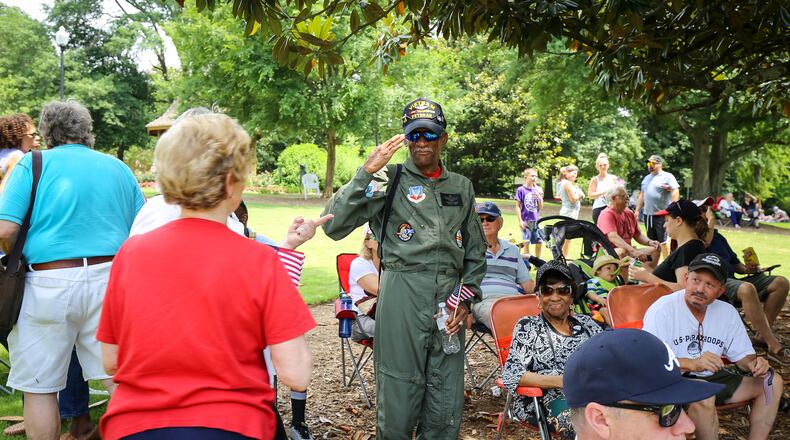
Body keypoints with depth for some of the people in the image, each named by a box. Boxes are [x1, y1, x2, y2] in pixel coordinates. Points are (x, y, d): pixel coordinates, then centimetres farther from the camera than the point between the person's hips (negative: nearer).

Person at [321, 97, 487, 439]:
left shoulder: (461, 187, 16)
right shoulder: (390, 180, 1)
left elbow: (476, 250, 22)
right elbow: (334, 225, -11)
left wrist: (467, 298, 9)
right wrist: (367, 173, -14)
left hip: (450, 295, 4)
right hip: (402, 294, -4)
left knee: (446, 410, 10)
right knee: (398, 397, 3)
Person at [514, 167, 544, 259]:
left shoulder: (537, 190, 8)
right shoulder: (521, 190, -5)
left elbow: (541, 207, 8)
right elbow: (518, 206, -6)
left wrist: (539, 197, -9)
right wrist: (520, 221, -11)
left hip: (536, 221, 5)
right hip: (526, 221, -4)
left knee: (539, 242, 7)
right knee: (526, 243, 0)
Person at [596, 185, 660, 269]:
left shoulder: (629, 213, 12)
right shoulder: (607, 214, -14)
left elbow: (638, 235, 17)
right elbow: (613, 237, -28)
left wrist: (649, 242, -6)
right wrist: (633, 251, -39)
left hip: (628, 251, 8)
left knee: (655, 250, -3)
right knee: (622, 252, -38)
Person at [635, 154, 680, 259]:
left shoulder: (667, 176, -3)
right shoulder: (647, 178, 18)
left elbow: (676, 191, -13)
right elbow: (642, 195, 23)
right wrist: (637, 210, 19)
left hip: (661, 214, -7)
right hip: (647, 214, 7)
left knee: (662, 240, -5)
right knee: (651, 241, 11)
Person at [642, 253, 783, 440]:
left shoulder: (727, 312, 5)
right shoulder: (663, 309, -16)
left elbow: (742, 355, 12)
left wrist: (754, 363, -13)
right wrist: (692, 364, -35)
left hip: (711, 378, 7)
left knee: (773, 381, -1)